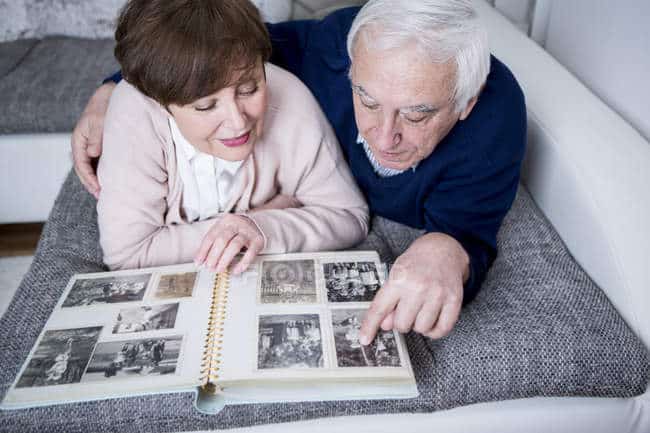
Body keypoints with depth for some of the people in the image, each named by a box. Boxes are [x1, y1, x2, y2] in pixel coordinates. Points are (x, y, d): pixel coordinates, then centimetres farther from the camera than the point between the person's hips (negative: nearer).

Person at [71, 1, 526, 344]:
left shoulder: (496, 120, -39)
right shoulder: (337, 43, -34)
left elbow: (466, 231, -32)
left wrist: (445, 252, -59)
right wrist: (113, 92, -25)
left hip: (409, 222, -1)